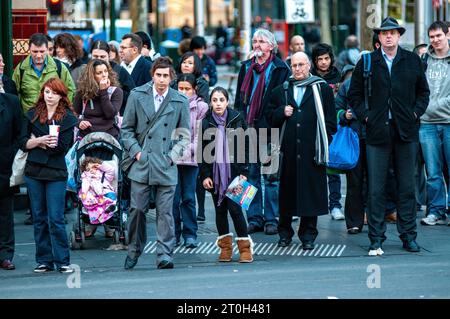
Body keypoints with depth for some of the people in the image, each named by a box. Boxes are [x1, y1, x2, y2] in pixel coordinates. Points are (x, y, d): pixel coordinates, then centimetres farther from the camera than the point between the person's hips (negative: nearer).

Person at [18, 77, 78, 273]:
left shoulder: (68, 119, 0)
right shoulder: (32, 115, 9)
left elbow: (63, 147, -9)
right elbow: (23, 143, 4)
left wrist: (36, 142, -6)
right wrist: (41, 141, -12)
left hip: (56, 173, -3)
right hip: (34, 172, 3)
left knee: (55, 219, -7)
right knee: (39, 218, 7)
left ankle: (63, 261, -1)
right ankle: (44, 261, 13)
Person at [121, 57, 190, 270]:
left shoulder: (180, 102, 5)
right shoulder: (137, 96, 3)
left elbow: (184, 135, 13)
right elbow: (126, 129, 9)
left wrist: (173, 154, -1)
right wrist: (135, 151, -2)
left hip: (166, 166, 0)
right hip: (141, 164, 0)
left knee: (165, 211, -2)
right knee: (137, 209, 2)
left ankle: (165, 254, 1)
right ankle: (134, 250, 19)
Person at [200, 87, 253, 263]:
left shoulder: (237, 119, 0)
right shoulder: (205, 123, 2)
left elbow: (244, 148, 2)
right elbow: (202, 152, 5)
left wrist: (244, 172, -3)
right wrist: (205, 175, -2)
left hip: (234, 171, -2)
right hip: (214, 173, 2)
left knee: (234, 207, -10)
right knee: (220, 208, 7)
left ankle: (245, 246, -2)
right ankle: (225, 246, 16)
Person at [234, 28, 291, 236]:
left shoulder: (280, 69, -2)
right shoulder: (246, 67, 14)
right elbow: (240, 98, 16)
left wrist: (267, 124, -12)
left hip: (269, 130, -5)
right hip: (249, 129, 5)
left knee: (271, 176, -1)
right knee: (251, 174, 6)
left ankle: (272, 219, 4)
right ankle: (254, 218, 11)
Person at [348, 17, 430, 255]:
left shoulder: (412, 61, 8)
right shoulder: (367, 62, 4)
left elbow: (423, 91, 16)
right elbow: (354, 94, 10)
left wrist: (416, 111, 2)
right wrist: (364, 115, -2)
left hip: (406, 131, 1)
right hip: (377, 131, -1)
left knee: (407, 188, 6)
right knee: (376, 190, -2)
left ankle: (408, 236, 14)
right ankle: (376, 240, 3)